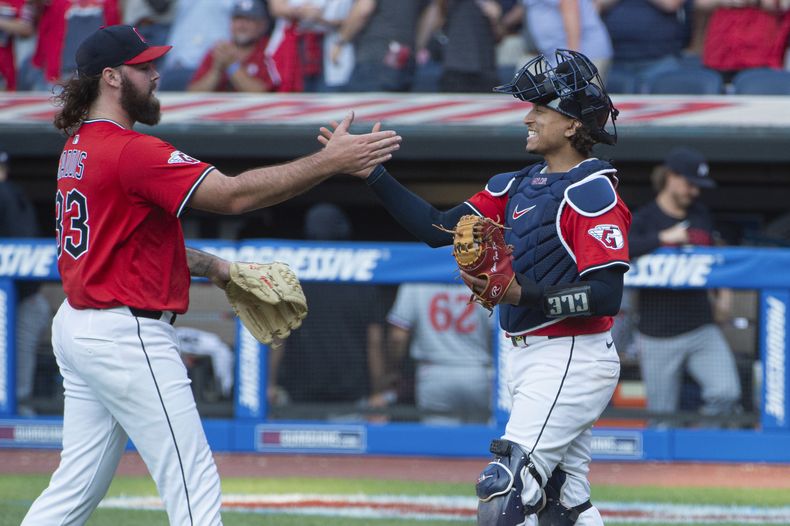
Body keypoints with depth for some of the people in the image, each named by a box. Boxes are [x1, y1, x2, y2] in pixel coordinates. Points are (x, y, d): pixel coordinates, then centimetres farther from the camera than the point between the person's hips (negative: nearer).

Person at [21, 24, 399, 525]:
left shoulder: (79, 147, 13)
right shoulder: (130, 150, -18)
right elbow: (234, 194, -24)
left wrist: (211, 266, 12)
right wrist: (331, 161, -24)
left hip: (77, 328, 10)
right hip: (128, 334, -10)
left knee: (79, 486, 14)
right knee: (194, 484, -7)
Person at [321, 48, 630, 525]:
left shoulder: (593, 192, -13)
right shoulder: (518, 186, 14)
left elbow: (606, 294, -21)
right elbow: (438, 229, 10)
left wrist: (525, 295, -30)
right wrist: (372, 174, 3)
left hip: (572, 361, -10)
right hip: (530, 360, 10)